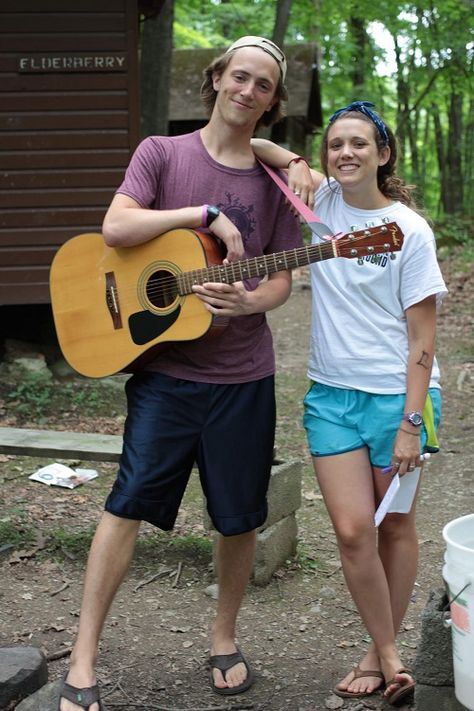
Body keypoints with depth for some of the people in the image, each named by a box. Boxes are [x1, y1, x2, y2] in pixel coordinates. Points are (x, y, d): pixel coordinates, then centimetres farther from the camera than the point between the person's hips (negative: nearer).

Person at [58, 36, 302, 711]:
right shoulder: (163, 153, 2)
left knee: (240, 517, 8)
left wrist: (252, 301, -15)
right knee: (127, 503, -7)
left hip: (243, 375, 3)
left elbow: (282, 279, 8)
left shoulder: (274, 182, 8)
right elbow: (115, 228, -12)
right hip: (165, 367, -2)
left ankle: (225, 640, 29)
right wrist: (207, 215, -15)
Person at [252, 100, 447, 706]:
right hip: (331, 391, 3)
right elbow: (251, 147, 12)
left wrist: (411, 422, -14)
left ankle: (382, 651, 23)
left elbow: (422, 337, -9)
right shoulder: (323, 197, 3)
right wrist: (295, 165, -8)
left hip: (397, 395, -3)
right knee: (353, 531, -4)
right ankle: (387, 657, 10)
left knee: (395, 526, 9)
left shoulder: (409, 230, -8)